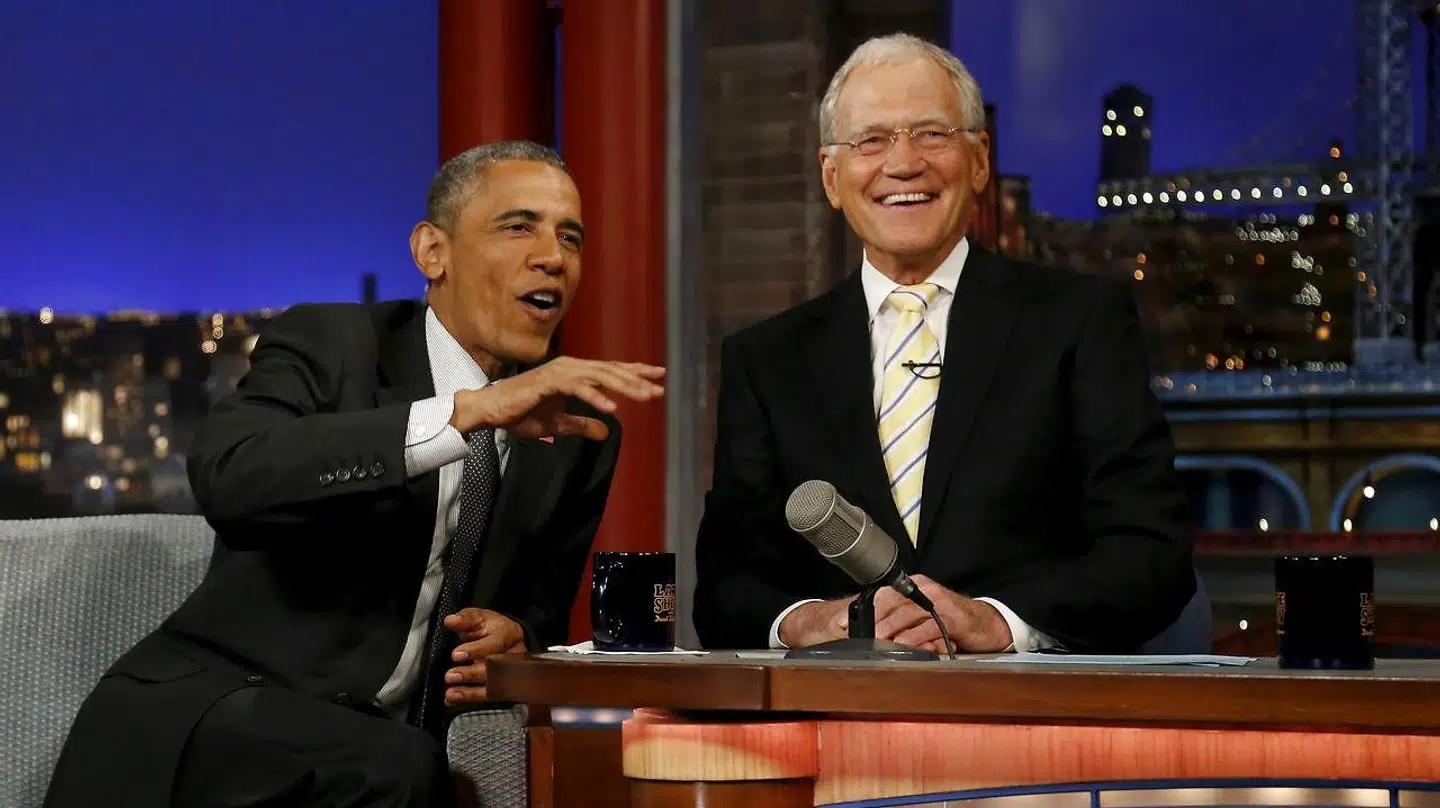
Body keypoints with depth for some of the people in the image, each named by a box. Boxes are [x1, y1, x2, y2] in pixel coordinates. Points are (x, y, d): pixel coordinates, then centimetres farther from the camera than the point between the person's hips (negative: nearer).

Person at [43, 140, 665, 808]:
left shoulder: (578, 428, 8)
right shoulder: (327, 345, -6)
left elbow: (542, 613, 16)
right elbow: (226, 476, -27)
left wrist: (515, 637, -11)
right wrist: (467, 411, -32)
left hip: (378, 753, 5)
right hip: (212, 720, -4)